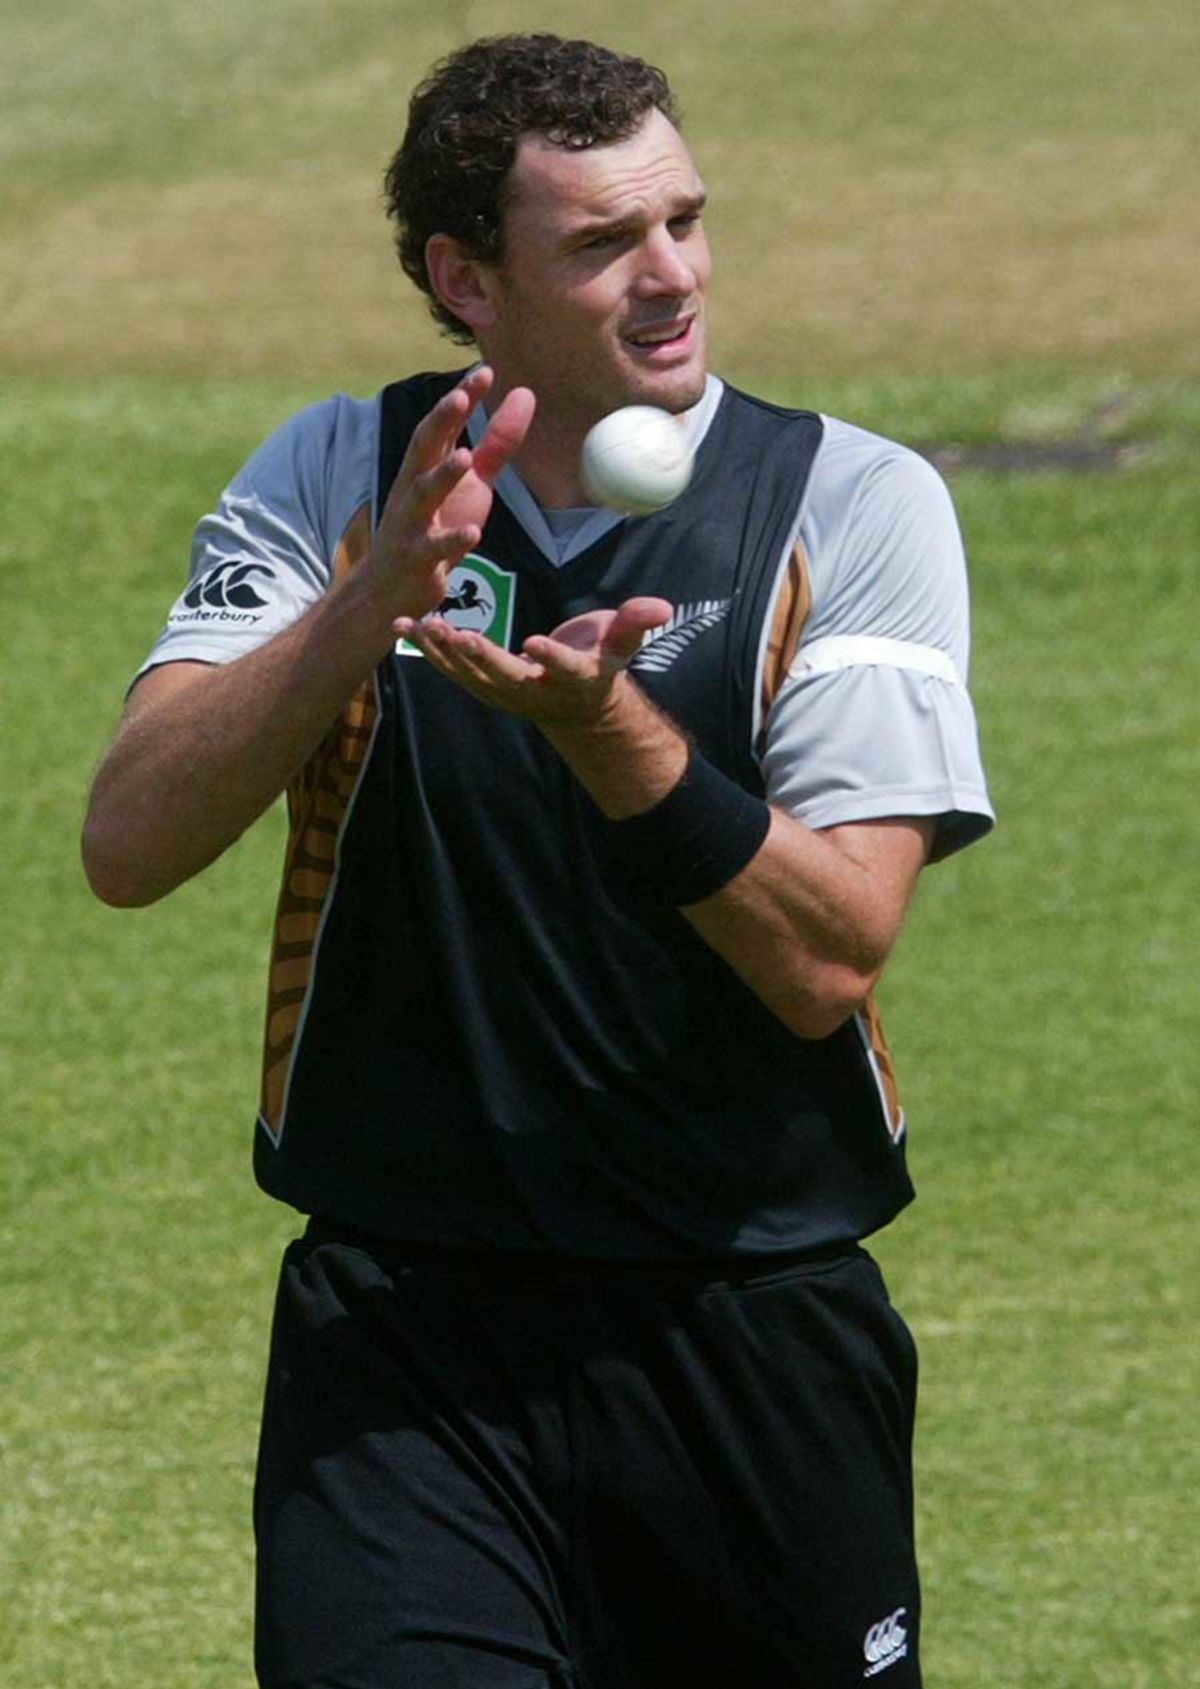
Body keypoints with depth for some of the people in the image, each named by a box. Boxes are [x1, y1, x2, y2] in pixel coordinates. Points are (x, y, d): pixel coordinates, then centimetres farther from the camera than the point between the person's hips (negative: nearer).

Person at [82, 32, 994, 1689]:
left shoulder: (855, 504, -3)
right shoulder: (330, 482, 1)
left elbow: (825, 959, -12)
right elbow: (127, 847, -11)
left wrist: (608, 729, -26)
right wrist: (376, 596, -23)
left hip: (759, 1340, 1)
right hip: (398, 1327, -1)